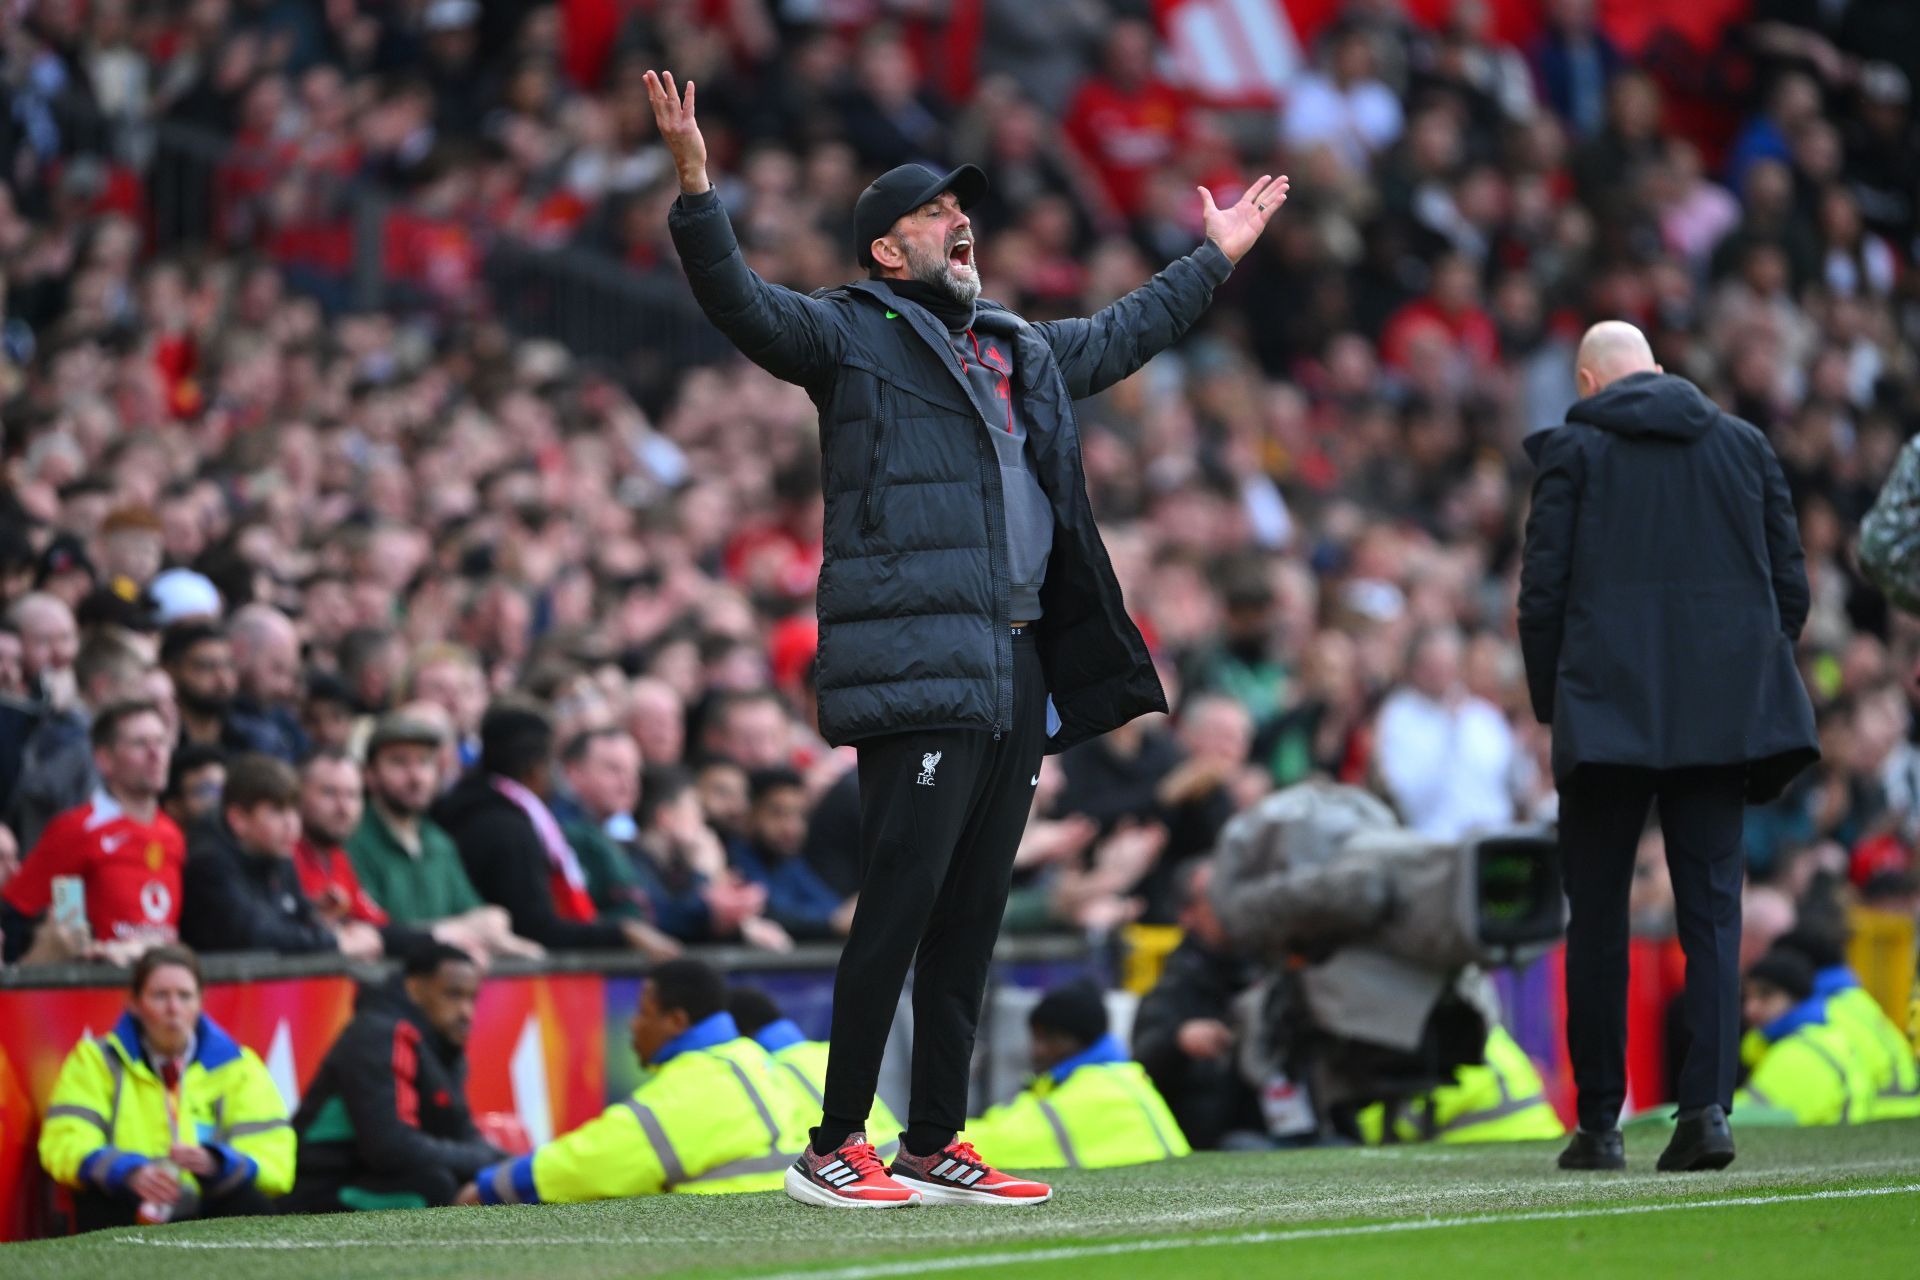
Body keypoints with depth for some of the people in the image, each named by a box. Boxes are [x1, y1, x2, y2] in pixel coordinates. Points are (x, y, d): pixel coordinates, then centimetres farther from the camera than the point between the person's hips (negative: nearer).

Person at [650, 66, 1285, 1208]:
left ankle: (936, 1143, 13)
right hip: (918, 670, -8)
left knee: (972, 918, 8)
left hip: (1019, 671, 8)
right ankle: (834, 1147, -9)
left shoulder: (1026, 352, 25)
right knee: (900, 904, -12)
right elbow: (744, 305, -13)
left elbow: (1125, 335, 42)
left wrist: (1215, 260, 47)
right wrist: (697, 190, -27)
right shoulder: (849, 335, 2)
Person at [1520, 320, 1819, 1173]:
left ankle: (1599, 1123, 7)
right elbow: (1789, 582, 9)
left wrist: (1551, 704, 7)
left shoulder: (1574, 452, 1)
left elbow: (1542, 592, -3)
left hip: (1608, 712, -2)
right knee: (1712, 910, 3)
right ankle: (1707, 1104, -11)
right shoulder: (1743, 444, 11)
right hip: (1721, 715, 2)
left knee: (1597, 916, 6)